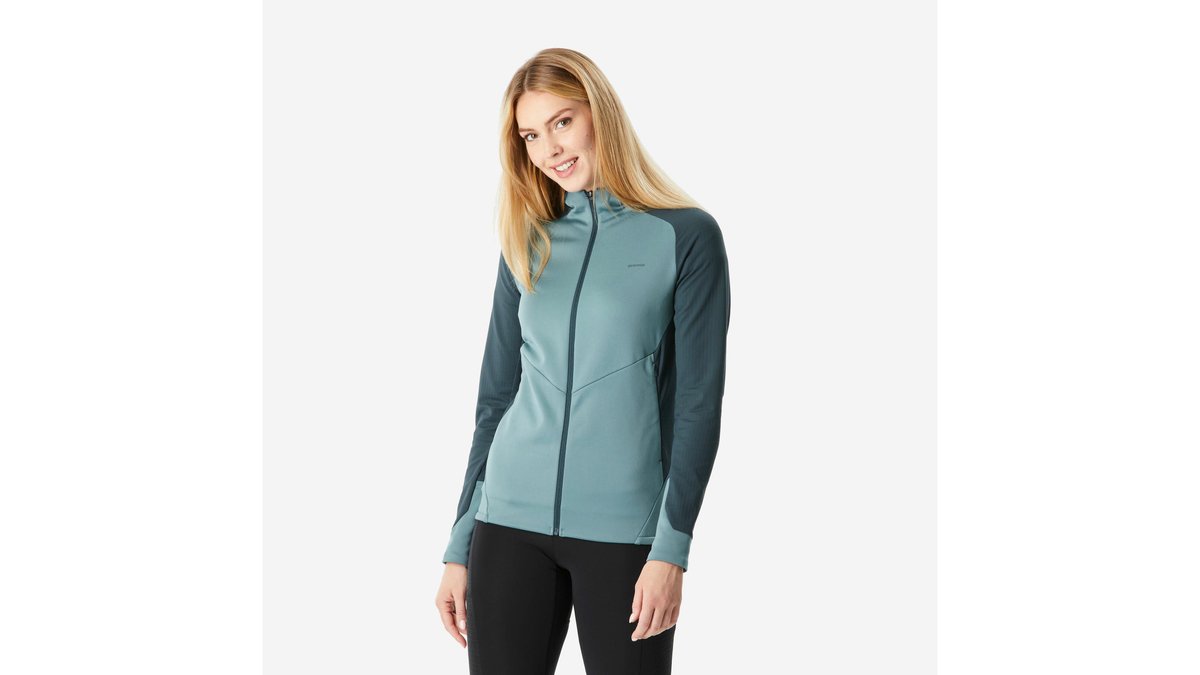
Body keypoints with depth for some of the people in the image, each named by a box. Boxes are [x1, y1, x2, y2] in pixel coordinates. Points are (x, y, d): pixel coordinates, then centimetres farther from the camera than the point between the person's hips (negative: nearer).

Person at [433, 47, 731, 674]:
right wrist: (459, 546, 9)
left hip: (625, 529, -3)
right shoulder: (527, 244, 10)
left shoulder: (686, 235, -1)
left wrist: (671, 549, -11)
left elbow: (699, 402, -5)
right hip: (510, 524, 3)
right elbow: (495, 398, 12)